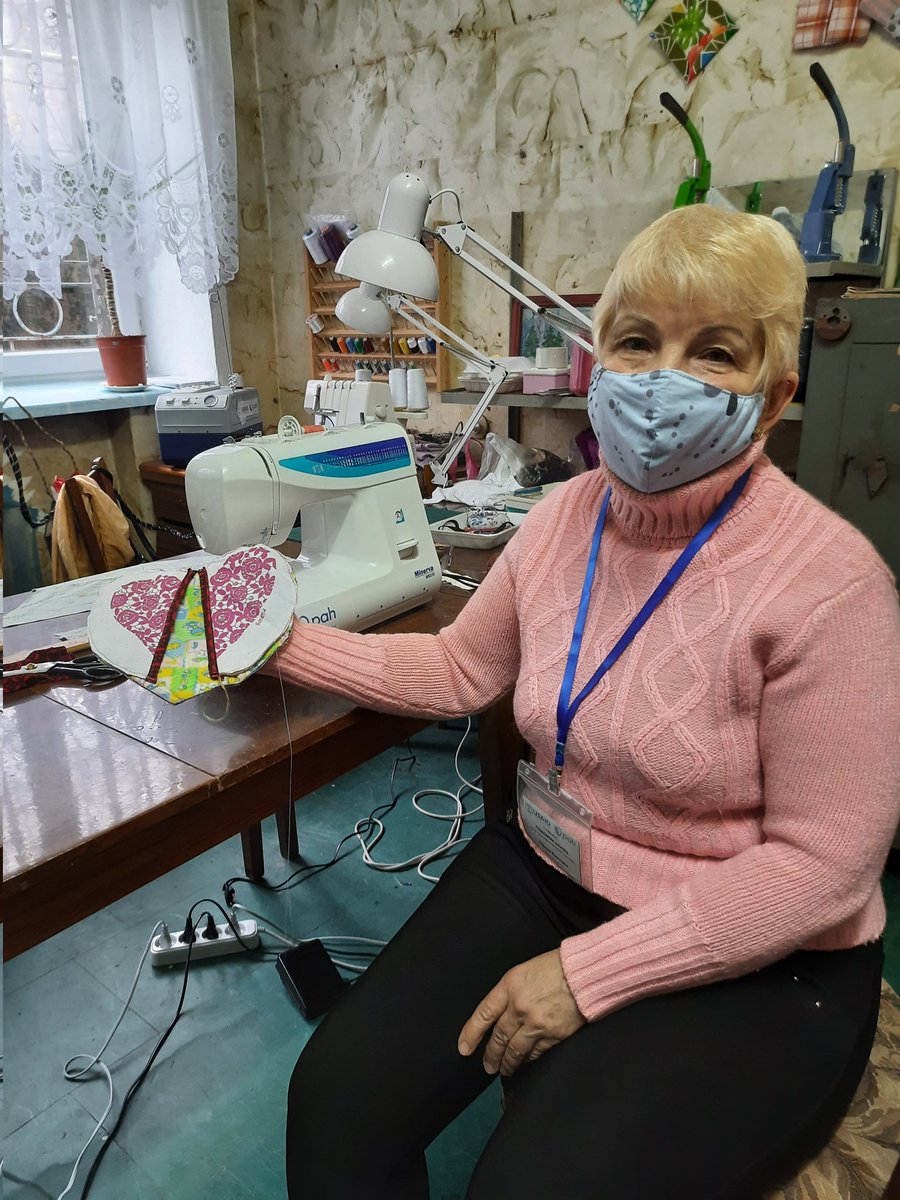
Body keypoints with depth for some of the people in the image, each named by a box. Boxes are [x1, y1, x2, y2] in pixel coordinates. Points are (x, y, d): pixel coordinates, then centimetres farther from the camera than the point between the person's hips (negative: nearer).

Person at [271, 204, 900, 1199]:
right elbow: (458, 670, 8)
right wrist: (286, 644, 0)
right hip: (545, 870, 5)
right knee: (334, 1102, -7)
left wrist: (588, 973, -18)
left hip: (751, 965, -4)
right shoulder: (565, 516, -3)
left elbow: (819, 864, -18)